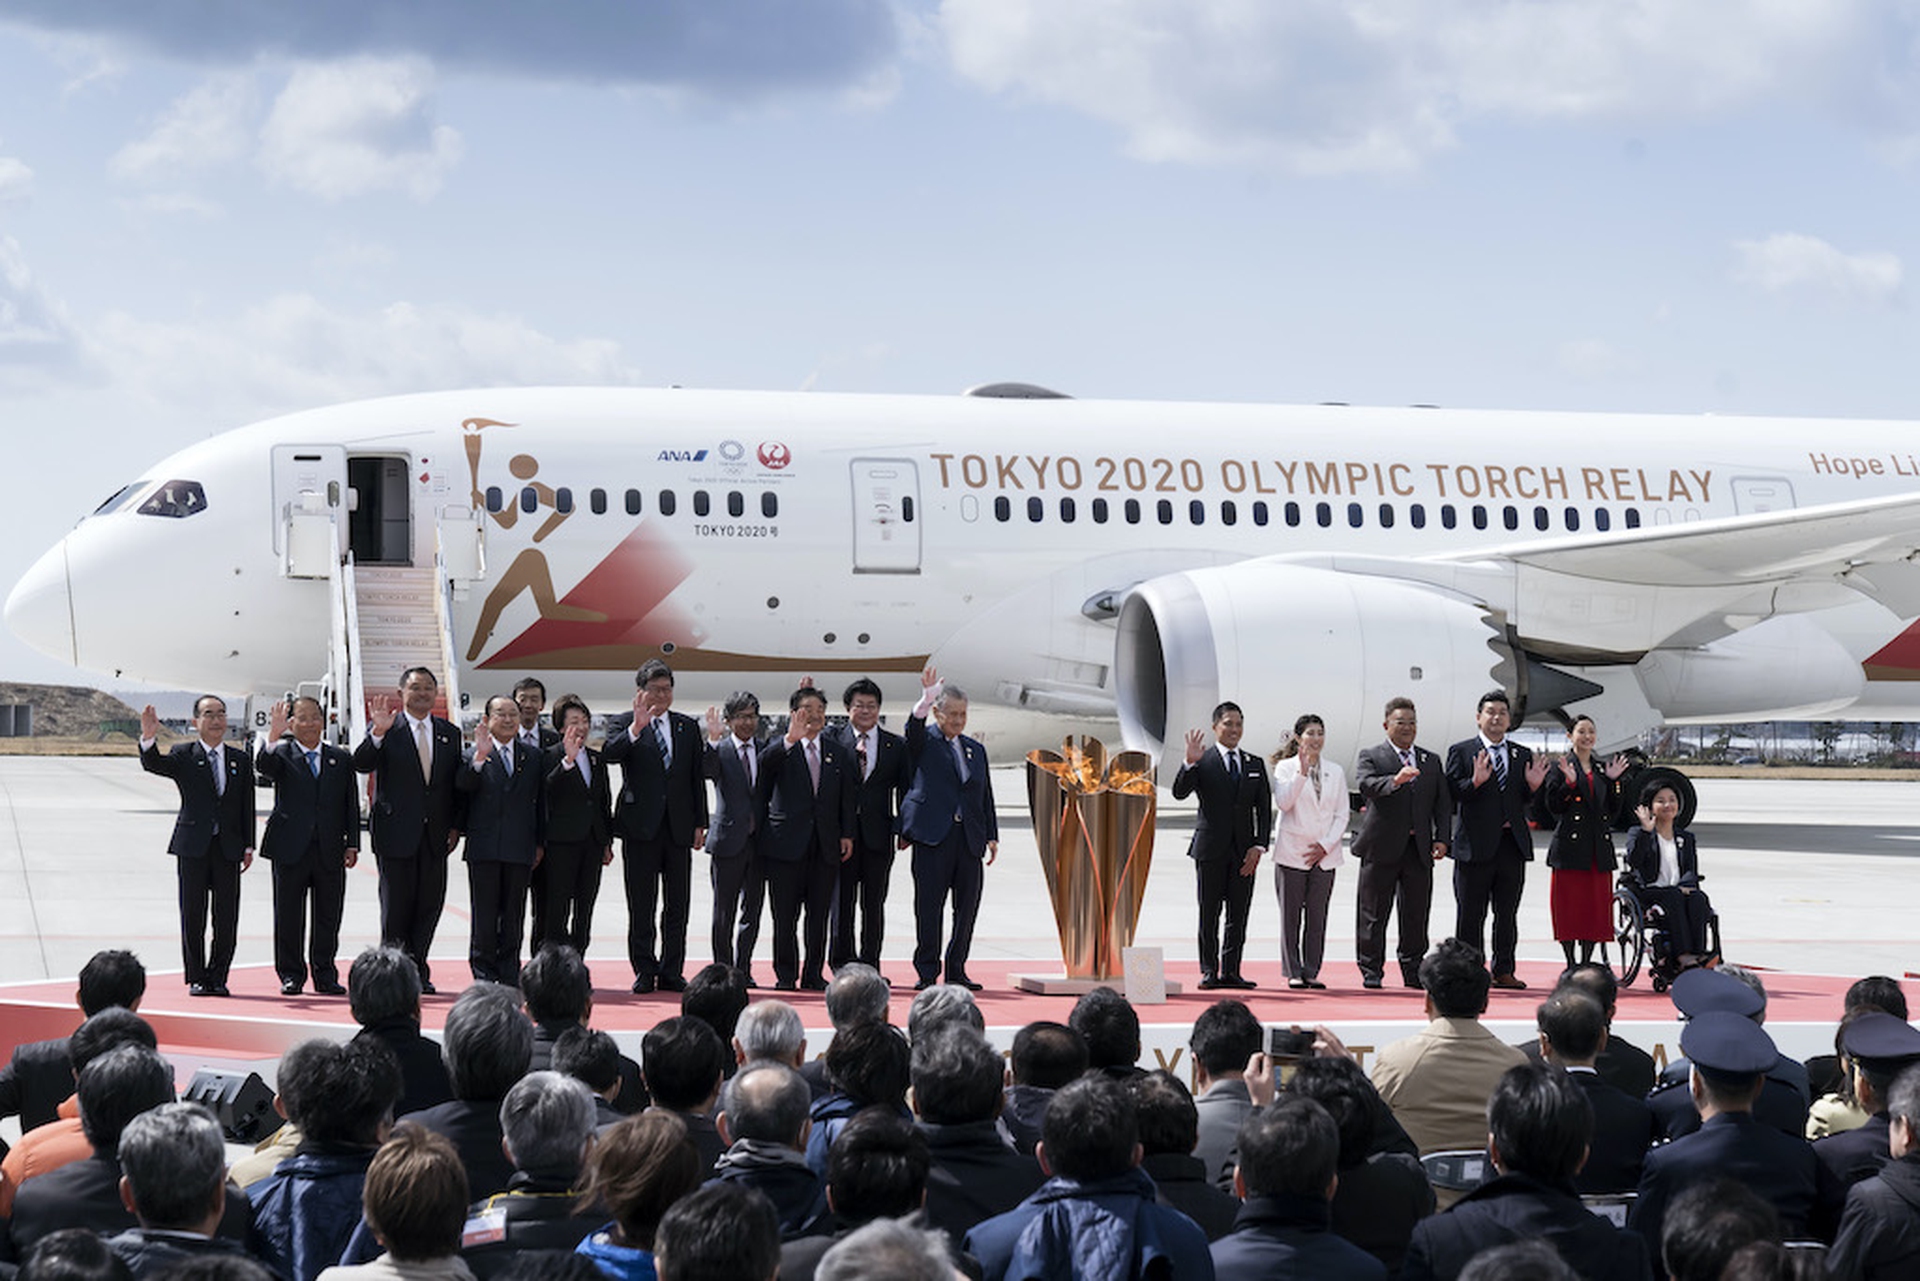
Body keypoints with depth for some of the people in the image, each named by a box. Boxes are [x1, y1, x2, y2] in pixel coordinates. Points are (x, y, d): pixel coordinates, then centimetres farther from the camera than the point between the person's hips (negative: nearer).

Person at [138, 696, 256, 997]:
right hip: (193, 846, -2)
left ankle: (218, 978, 9)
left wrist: (248, 846, 5)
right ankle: (196, 978, 8)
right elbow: (153, 765, -14)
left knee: (226, 917, 0)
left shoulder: (241, 760, 12)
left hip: (228, 848, 2)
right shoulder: (183, 756, 4)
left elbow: (247, 807, 12)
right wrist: (149, 738, -33)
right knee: (193, 915, 1)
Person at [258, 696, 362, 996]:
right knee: (289, 916, 2)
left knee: (328, 917, 5)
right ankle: (291, 975, 10)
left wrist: (352, 844, 5)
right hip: (291, 848, -2)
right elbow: (264, 766, -19)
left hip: (330, 851, 2)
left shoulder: (341, 759, 12)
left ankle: (324, 975, 13)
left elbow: (351, 803, 12)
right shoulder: (282, 754, 4)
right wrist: (273, 736, -36)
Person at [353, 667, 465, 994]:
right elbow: (362, 764, -16)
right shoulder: (384, 729, 0)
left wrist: (455, 825, 6)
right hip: (396, 831, -4)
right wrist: (378, 733, -32)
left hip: (435, 834, 4)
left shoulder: (449, 733, 13)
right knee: (396, 906, -1)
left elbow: (457, 783, 15)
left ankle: (417, 971, 13)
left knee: (430, 905, 4)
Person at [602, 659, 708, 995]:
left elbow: (697, 777, 13)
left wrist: (699, 823, 8)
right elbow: (609, 754, -19)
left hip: (679, 827, 3)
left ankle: (671, 973, 11)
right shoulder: (626, 725, 1)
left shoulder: (687, 727, 12)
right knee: (641, 907, 0)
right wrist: (636, 728, -33)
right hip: (641, 828, -3)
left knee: (677, 907, 5)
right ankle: (644, 972, 6)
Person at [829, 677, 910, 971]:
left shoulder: (896, 745, 9)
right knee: (842, 903, 3)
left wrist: (903, 828, 1)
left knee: (873, 905, 4)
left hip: (878, 834, 1)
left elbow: (904, 790, 9)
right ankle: (842, 966, 10)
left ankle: (869, 966, 10)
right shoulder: (833, 740, 3)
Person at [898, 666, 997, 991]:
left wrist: (991, 836, 12)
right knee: (929, 906, -4)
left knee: (967, 907, 3)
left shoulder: (975, 749, 20)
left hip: (970, 839, 5)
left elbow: (986, 797, 20)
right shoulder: (924, 743, 7)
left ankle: (956, 971, 12)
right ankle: (927, 973, 2)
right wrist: (925, 701, -34)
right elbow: (914, 729, -17)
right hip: (933, 836, -4)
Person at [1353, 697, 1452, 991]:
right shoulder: (1371, 757, 3)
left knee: (1416, 916, 5)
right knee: (1374, 914, 1)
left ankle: (1413, 971, 13)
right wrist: (1395, 781, -34)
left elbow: (1443, 804, 14)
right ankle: (1371, 971, 8)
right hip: (1382, 847, -4)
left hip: (1419, 849, 4)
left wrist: (1441, 839, 2)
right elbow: (1365, 785, -17)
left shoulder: (1431, 761, 17)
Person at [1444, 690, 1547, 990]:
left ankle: (1503, 971, 14)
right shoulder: (1460, 752, 3)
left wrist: (1533, 786, -7)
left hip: (1513, 845, 4)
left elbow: (1528, 802, 13)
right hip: (1476, 844, -4)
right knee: (1471, 915, 0)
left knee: (1507, 914, 7)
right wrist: (1475, 782, -24)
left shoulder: (1522, 755, 15)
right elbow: (1452, 795, -7)